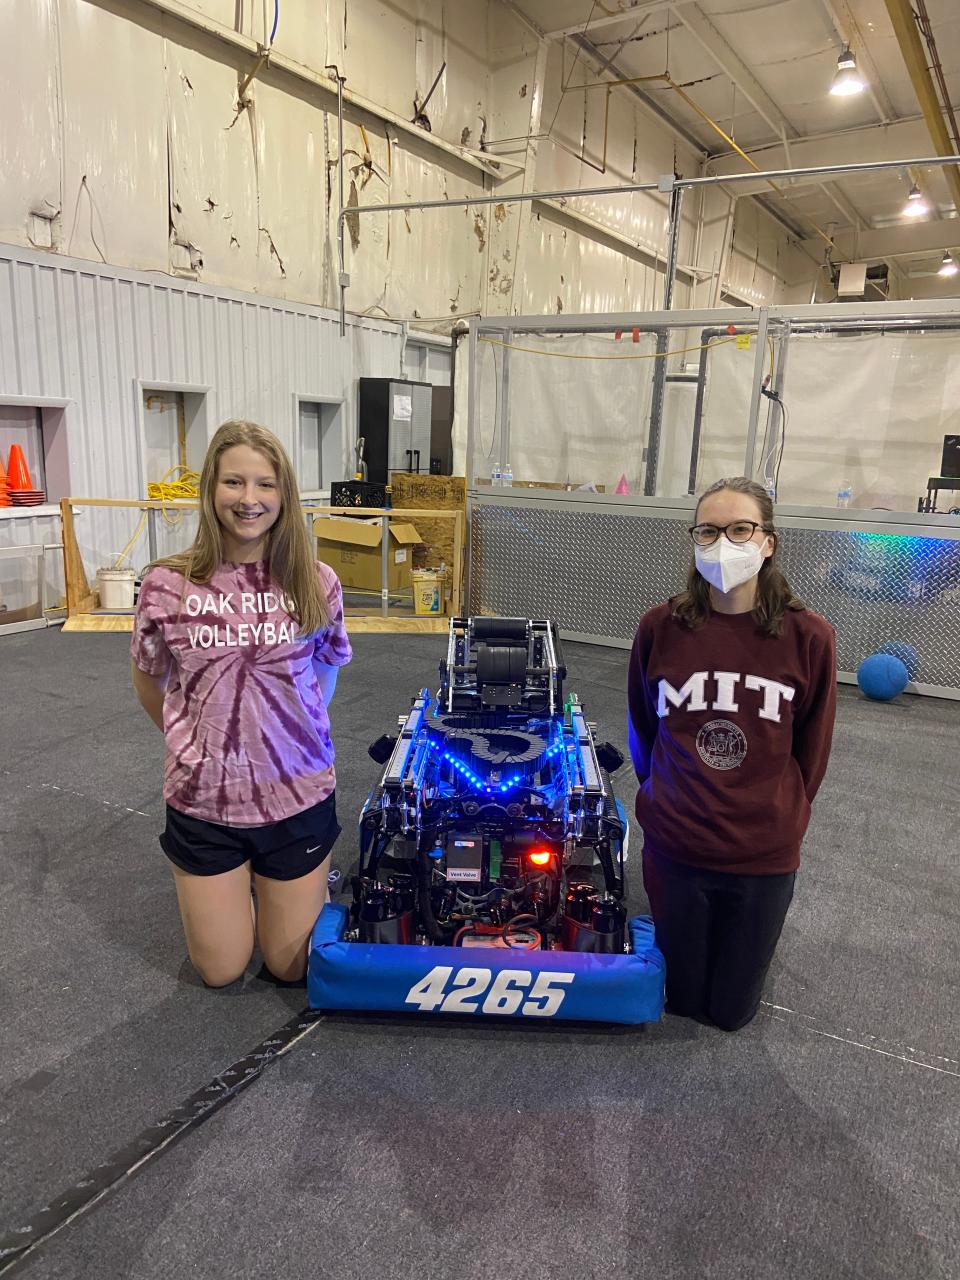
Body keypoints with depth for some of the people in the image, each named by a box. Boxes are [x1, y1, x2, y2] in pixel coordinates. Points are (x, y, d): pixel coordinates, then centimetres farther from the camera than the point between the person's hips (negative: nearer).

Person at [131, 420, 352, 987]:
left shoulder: (317, 583, -9)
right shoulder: (168, 585, -11)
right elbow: (149, 683, 7)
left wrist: (300, 738, 7)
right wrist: (194, 742, 9)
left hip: (300, 797, 0)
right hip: (203, 799, 0)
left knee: (291, 966, 15)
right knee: (221, 971, 16)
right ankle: (236, 884, 44)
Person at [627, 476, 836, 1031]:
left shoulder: (808, 637, -14)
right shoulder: (661, 627, -11)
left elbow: (812, 750, 1)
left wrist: (781, 817, 11)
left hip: (765, 855, 0)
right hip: (675, 845, 1)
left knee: (731, 1010, 18)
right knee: (683, 999, 19)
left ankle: (756, 933, 46)